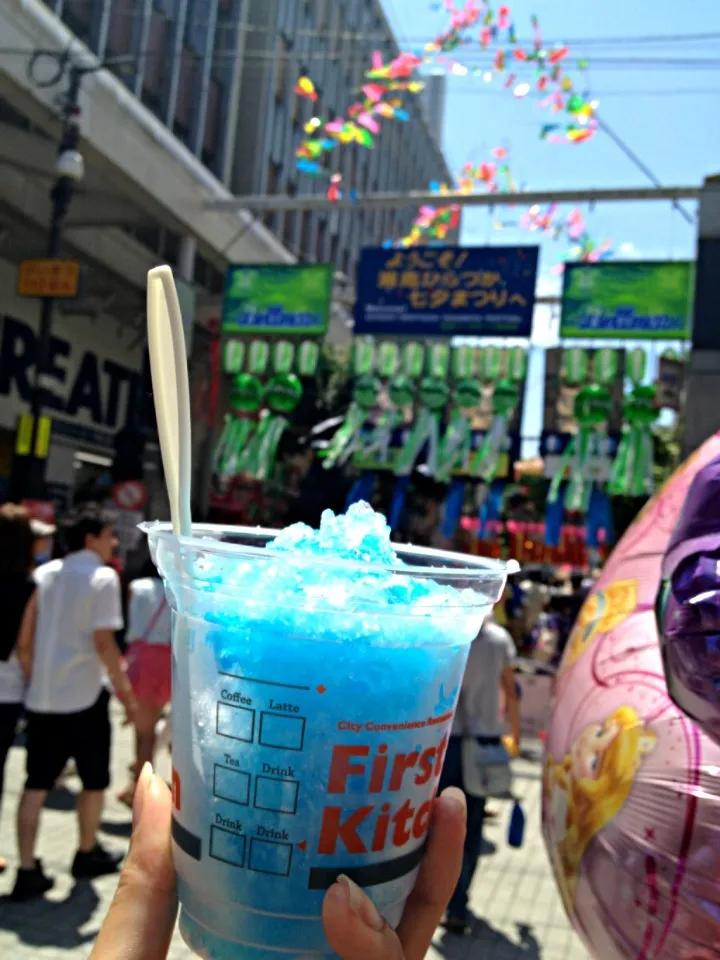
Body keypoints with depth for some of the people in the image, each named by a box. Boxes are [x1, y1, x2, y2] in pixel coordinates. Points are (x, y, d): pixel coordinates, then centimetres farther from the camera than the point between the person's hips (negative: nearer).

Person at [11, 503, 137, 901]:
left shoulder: (46, 573, 8)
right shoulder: (103, 577, -12)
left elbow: (24, 639, 8)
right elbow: (103, 641, -19)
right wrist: (123, 687, -9)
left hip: (42, 695, 6)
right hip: (83, 695, -6)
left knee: (36, 783, 9)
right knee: (94, 780, 14)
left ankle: (27, 871, 9)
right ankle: (87, 855, 28)